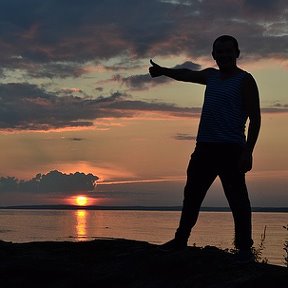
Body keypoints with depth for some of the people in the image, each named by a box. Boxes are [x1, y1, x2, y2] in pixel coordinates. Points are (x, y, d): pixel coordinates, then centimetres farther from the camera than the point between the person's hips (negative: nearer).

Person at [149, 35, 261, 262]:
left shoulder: (245, 80, -2)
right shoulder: (211, 76, 18)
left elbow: (255, 118, -7)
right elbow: (187, 74, 32)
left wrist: (248, 152, -16)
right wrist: (163, 71, 16)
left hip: (231, 149, -7)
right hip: (205, 147, 7)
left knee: (238, 199, -7)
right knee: (192, 195, 11)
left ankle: (244, 248, -3)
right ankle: (181, 240, 21)